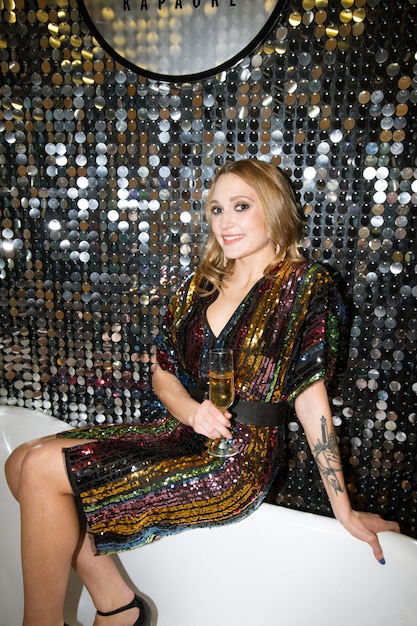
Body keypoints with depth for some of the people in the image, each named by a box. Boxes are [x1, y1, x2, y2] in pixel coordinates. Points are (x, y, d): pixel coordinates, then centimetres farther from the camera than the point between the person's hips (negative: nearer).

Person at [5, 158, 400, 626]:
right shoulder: (200, 285, 10)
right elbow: (162, 372, 11)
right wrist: (191, 410, -11)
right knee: (22, 461, -5)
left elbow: (310, 395, -6)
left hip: (236, 463, -6)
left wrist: (344, 511, -4)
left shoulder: (304, 285, -7)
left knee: (43, 469, -16)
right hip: (179, 434, 7)